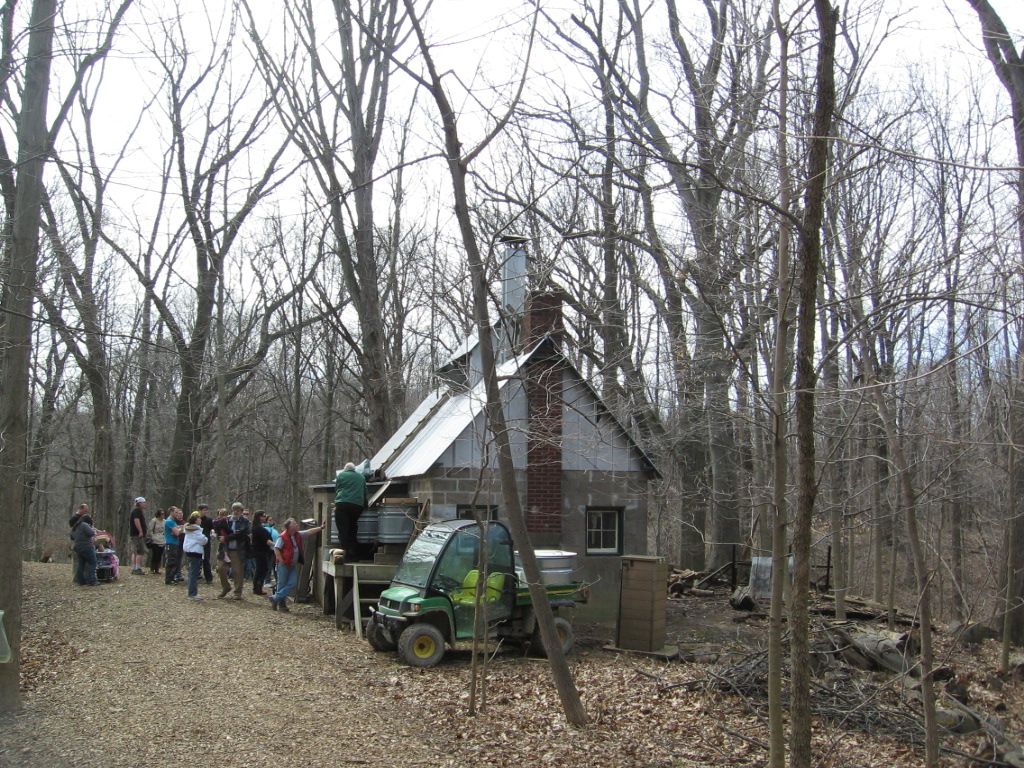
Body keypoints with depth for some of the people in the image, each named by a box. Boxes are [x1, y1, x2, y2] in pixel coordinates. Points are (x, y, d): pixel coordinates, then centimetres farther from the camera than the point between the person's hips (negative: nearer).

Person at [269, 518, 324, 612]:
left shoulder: (298, 535, 8)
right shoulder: (283, 537, -14)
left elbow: (310, 531, 11)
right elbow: (276, 549, -15)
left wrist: (321, 528, 7)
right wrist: (281, 561, -17)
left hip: (293, 564, 7)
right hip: (284, 564, -7)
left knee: (292, 583, -1)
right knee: (282, 584, 2)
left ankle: (275, 598, 5)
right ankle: (281, 604, 13)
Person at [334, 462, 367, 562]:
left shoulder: (341, 475, 12)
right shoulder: (361, 477, 20)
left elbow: (336, 490, 17)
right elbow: (365, 493, 24)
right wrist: (365, 505, 33)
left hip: (343, 505, -3)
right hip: (358, 506, 3)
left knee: (343, 532, -3)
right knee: (352, 532, 12)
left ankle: (345, 556, -11)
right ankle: (354, 556, 6)